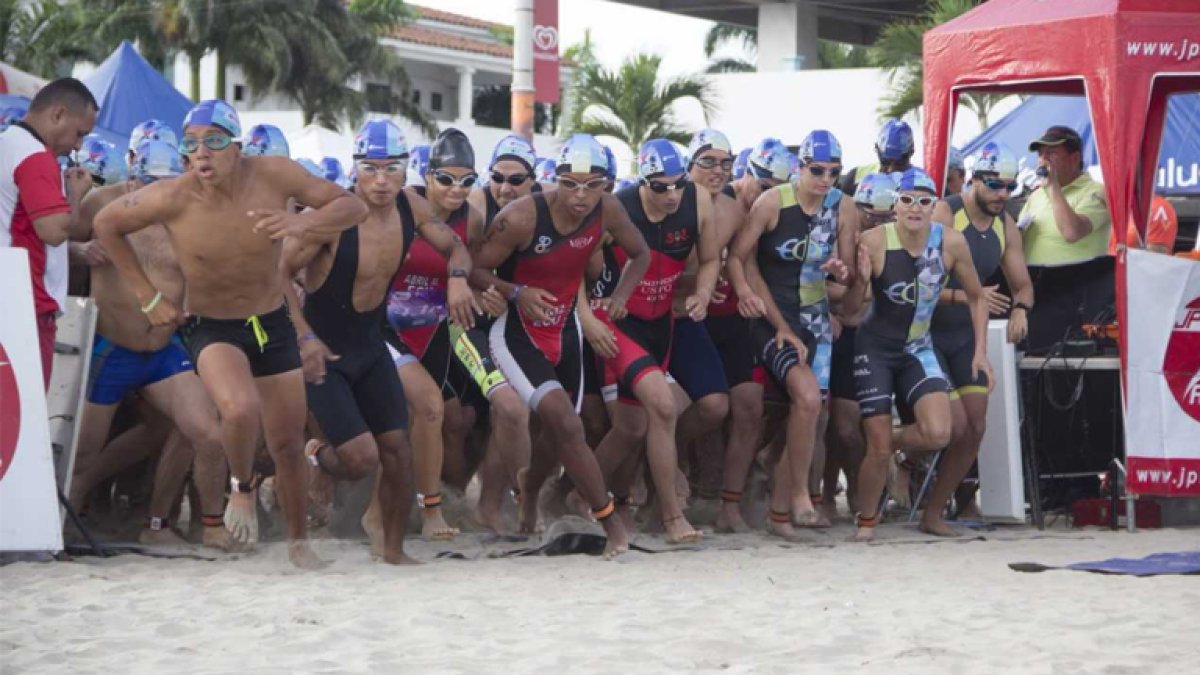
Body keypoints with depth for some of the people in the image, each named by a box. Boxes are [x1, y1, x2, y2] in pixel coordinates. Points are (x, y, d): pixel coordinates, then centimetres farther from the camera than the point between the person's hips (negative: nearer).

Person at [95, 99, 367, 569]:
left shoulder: (273, 176, -18)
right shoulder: (172, 198, -21)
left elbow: (353, 206, -12)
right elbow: (107, 224, -4)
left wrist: (301, 222, -32)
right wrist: (147, 297, -2)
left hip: (272, 323, 3)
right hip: (211, 328, -3)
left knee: (288, 443, 10)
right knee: (241, 409, -32)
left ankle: (298, 541, 35)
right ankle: (242, 486, 1)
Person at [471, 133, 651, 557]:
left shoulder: (606, 210, -11)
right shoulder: (522, 217, -26)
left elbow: (640, 255, 8)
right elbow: (475, 270, -17)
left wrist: (620, 295, -9)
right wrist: (516, 293, -33)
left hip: (564, 328, 6)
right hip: (516, 332, -6)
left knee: (558, 434, 15)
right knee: (567, 425, -23)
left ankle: (529, 491, 48)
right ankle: (610, 522, -14)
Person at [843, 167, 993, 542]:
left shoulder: (951, 242, -11)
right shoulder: (874, 241, -18)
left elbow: (975, 297, 6)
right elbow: (850, 308, -11)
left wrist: (980, 351, 0)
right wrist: (862, 279, -31)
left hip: (918, 348, 2)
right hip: (875, 348, -2)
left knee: (938, 434, -19)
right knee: (877, 449, -3)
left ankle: (895, 442, 17)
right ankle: (865, 522, 23)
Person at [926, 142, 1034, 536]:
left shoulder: (1005, 227, 3)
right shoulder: (942, 215, -19)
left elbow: (1023, 284, 9)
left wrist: (1020, 308, -14)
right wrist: (967, 296, -36)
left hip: (966, 337, 7)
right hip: (927, 335, -7)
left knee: (975, 429, 3)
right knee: (956, 428, -13)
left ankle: (933, 515, 14)